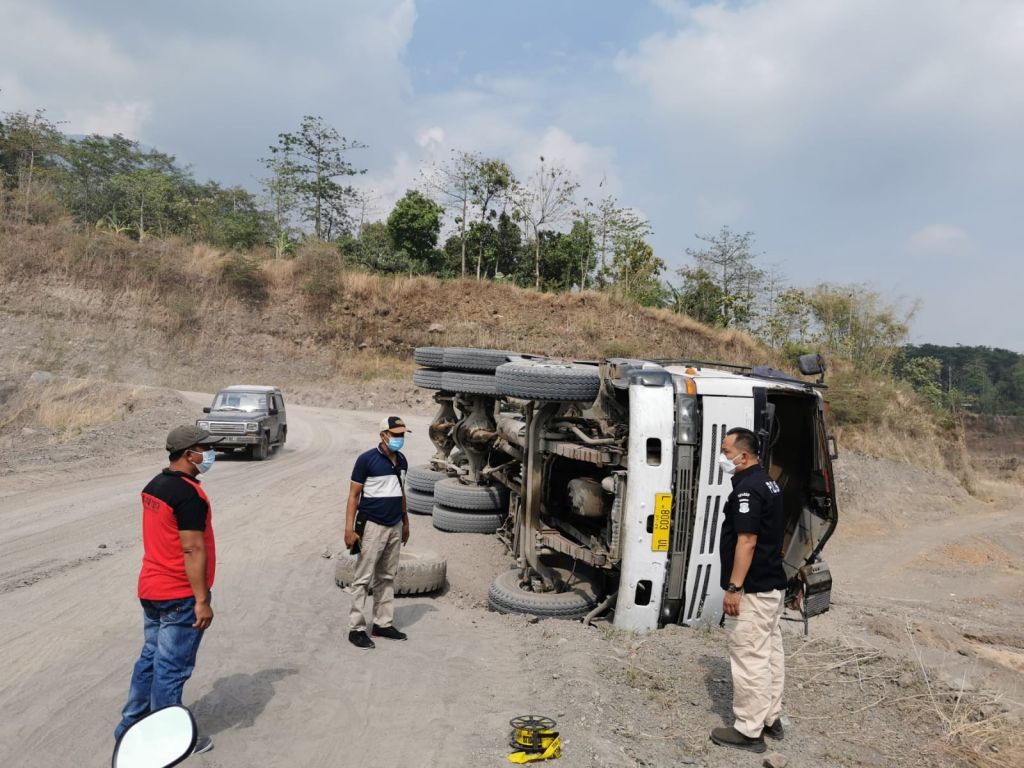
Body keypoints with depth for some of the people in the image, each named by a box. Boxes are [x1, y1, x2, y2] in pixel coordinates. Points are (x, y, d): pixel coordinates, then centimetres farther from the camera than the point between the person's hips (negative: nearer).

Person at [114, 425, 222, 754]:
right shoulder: (190, 494, -22)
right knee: (172, 668, 3)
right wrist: (202, 600, -19)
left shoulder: (154, 486, 7)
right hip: (179, 596, -9)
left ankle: (131, 726, 31)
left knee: (151, 658, 20)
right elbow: (193, 550, -23)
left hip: (151, 589, 9)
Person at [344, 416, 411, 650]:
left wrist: (405, 522, 21)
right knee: (363, 579, -1)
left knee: (387, 578, 13)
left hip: (395, 527, 7)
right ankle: (356, 629, 7)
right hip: (372, 526, -7)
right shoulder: (367, 459, -12)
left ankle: (383, 624, 22)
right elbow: (353, 495, -11)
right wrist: (349, 529, -16)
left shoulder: (402, 461, 8)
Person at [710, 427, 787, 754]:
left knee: (749, 657, -3)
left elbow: (747, 541, -24)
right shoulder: (767, 482, 12)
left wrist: (734, 587, -22)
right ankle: (771, 718, 27)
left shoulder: (747, 488, -20)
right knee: (770, 653, 17)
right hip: (773, 584, 10)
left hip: (754, 590, -10)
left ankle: (749, 730, 5)